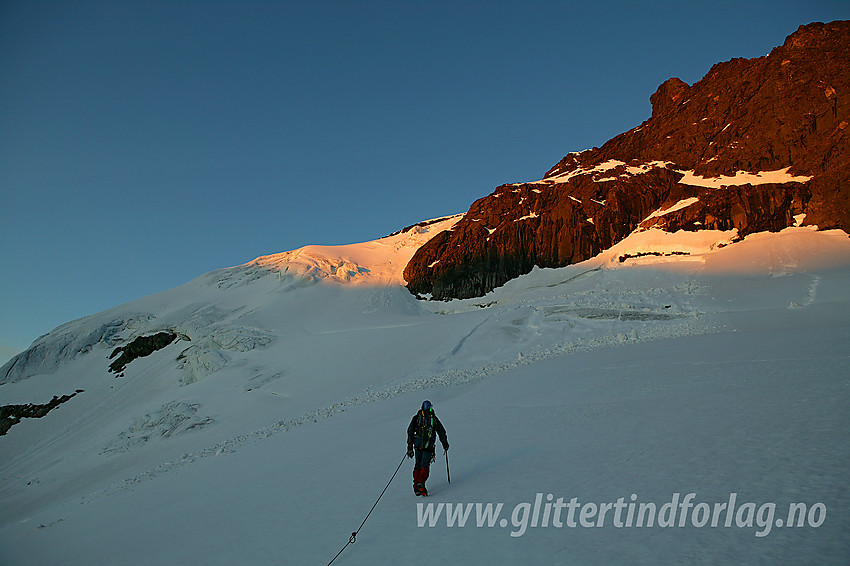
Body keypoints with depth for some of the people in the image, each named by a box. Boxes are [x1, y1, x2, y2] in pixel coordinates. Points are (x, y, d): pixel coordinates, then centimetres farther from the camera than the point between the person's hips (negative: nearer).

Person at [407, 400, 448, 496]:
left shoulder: (416, 417, 11)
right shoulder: (434, 418, 12)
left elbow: (410, 431, 4)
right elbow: (442, 432, 16)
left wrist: (410, 446, 5)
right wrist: (445, 444, 30)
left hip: (418, 444, 1)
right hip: (429, 445, -1)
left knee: (418, 465, 14)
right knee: (425, 465, 1)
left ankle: (416, 487, 12)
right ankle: (421, 483, -21)